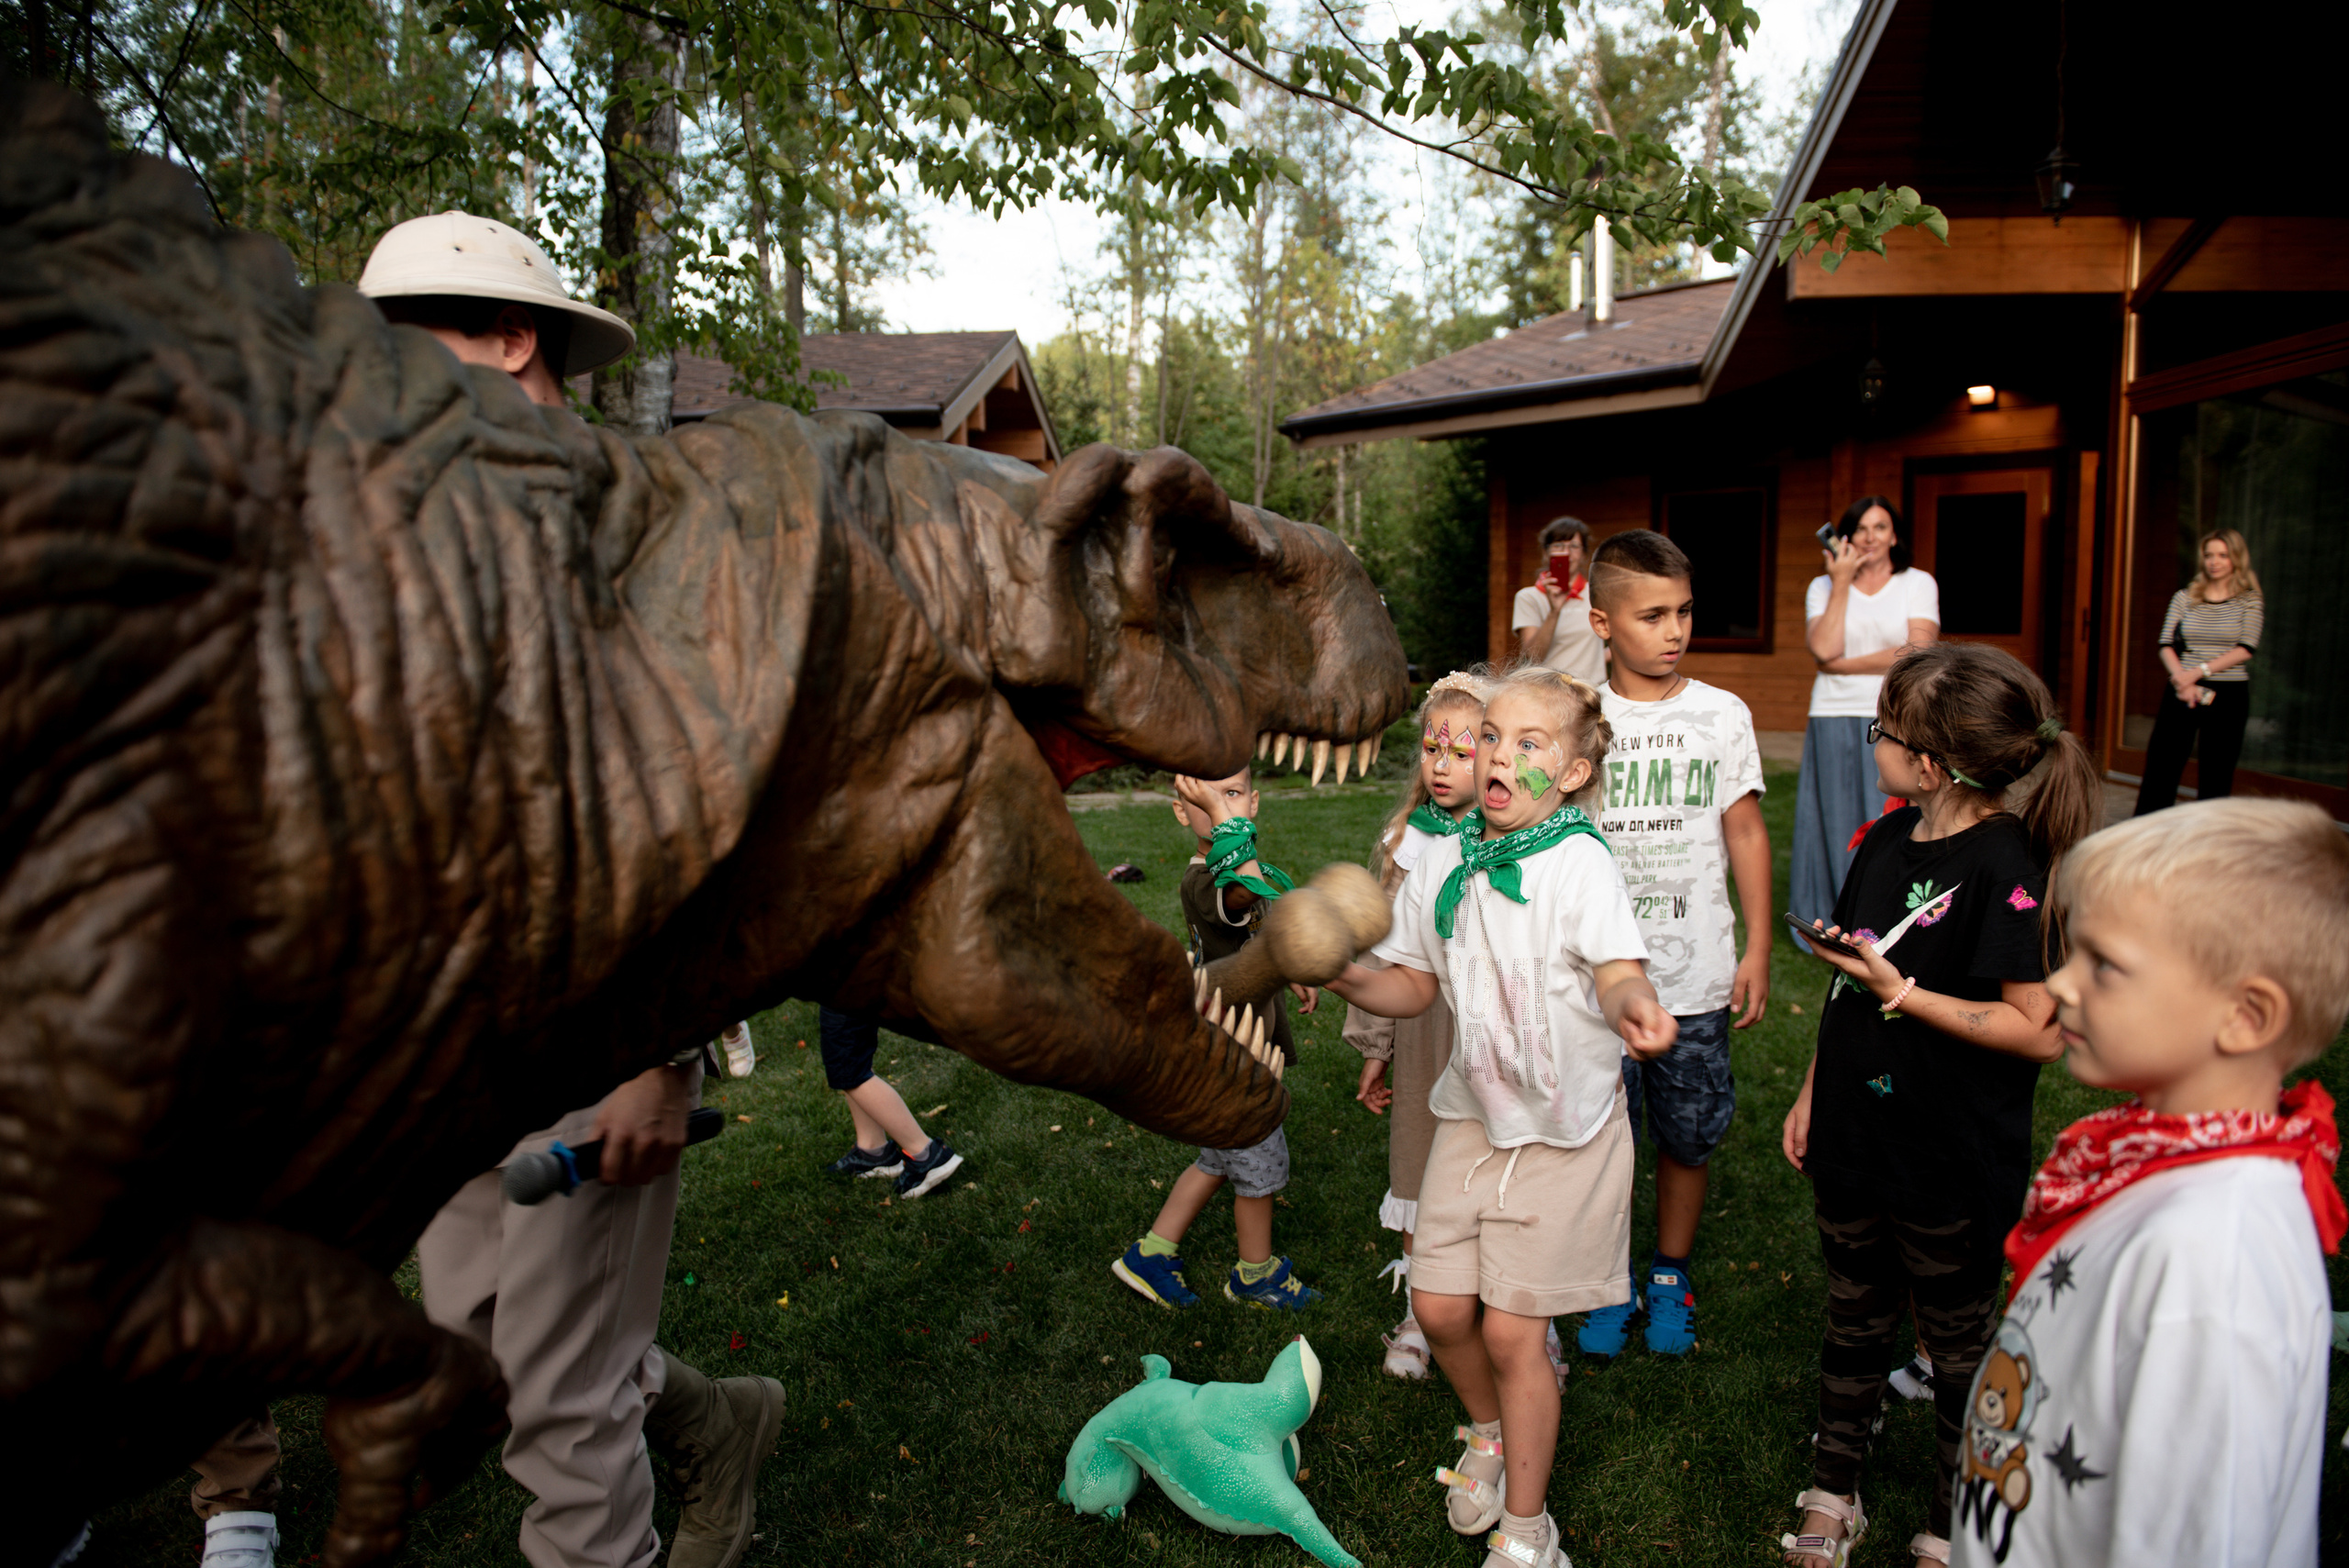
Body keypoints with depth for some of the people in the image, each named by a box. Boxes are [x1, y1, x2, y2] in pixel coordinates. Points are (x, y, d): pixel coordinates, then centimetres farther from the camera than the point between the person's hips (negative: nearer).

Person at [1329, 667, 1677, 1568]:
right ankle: (1491, 1431, 42)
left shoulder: (1577, 862, -18)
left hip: (1563, 1129, -5)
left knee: (1511, 1329, 1)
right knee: (1439, 1306, 8)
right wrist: (1346, 979, -12)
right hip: (1472, 1115, 5)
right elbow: (1415, 986, 6)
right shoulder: (1444, 862, -2)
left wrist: (1633, 1007, -52)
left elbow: (1619, 972, -29)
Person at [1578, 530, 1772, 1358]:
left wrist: (1758, 950, 2)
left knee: (1687, 1136, 11)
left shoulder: (1722, 715, -1)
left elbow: (1746, 834, 5)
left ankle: (1671, 1274, 33)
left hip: (1697, 976, 1)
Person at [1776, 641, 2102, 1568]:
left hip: (1953, 1167, -7)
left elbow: (2038, 1032, -23)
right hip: (1856, 1139, 7)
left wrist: (1901, 994, -24)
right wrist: (1812, 1092, 13)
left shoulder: (2006, 866, -21)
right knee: (1854, 1318, 21)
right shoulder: (1889, 838, 2)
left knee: (1957, 1344, 14)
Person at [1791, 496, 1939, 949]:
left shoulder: (1918, 584, 7)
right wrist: (1841, 584, -6)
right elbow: (1824, 650, -8)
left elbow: (1919, 654, -8)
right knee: (1838, 825, 4)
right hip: (1835, 722, 1)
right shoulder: (1823, 587, 9)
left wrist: (1846, 664, -9)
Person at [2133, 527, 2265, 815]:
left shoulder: (2251, 600, 3)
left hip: (2229, 695, -1)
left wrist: (2199, 671, -18)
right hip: (2183, 693, 1)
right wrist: (2183, 681, -15)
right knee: (2160, 768, -2)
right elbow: (2166, 645, 1)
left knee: (2217, 775, 3)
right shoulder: (2184, 597, 7)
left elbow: (2246, 648, -8)